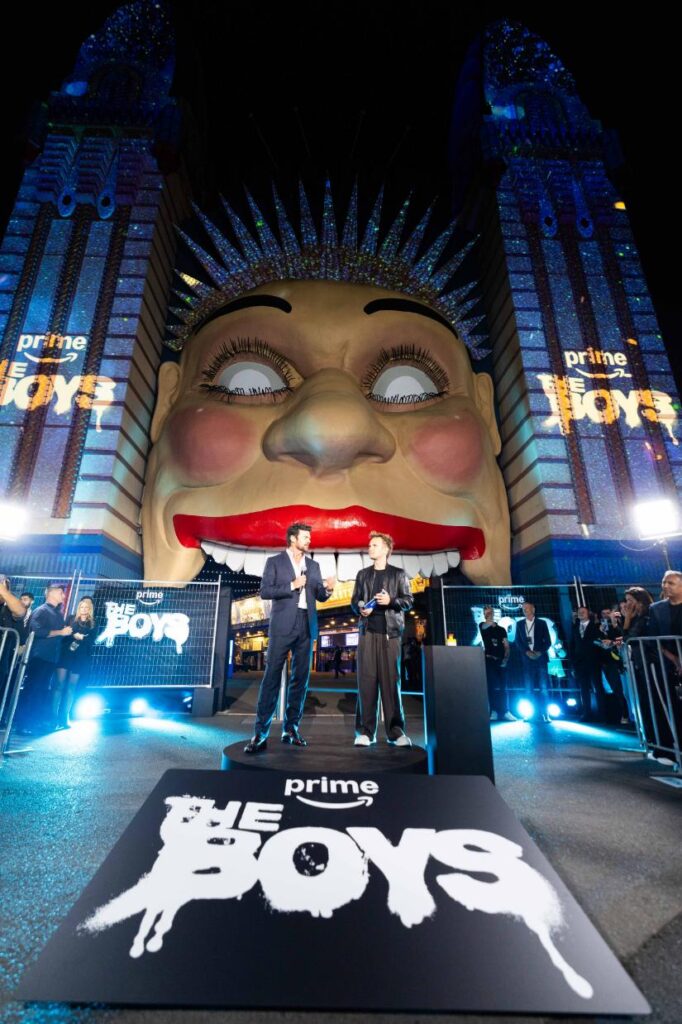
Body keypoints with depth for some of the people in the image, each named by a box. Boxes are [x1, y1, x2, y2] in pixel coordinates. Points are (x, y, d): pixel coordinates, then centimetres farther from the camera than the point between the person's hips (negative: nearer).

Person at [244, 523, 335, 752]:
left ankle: (290, 728, 16)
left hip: (306, 625, 5)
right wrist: (291, 586, -13)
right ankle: (261, 733, 2)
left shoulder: (313, 566, 15)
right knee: (272, 676, -4)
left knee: (300, 677, 6)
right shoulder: (274, 562, 3)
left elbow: (319, 597, 13)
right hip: (283, 625, -4)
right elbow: (264, 592, -6)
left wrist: (328, 589, -8)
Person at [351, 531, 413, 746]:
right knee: (366, 680, 0)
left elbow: (408, 600, 3)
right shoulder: (363, 574, 15)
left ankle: (395, 731, 7)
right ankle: (365, 730, 6)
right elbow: (354, 600, 14)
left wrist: (391, 601, -14)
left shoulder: (399, 574, 8)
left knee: (391, 680, -1)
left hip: (390, 632, -2)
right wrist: (360, 608, -7)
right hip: (367, 631, 2)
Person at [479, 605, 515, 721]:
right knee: (492, 686, -7)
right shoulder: (482, 626, 7)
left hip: (500, 661, 3)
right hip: (489, 660, -3)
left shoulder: (501, 629, 12)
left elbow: (506, 646, 7)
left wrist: (505, 658, -6)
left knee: (502, 687, 4)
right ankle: (494, 711, -4)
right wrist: (489, 621, -34)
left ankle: (505, 712, 11)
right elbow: (485, 627, -18)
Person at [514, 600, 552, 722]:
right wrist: (527, 652, -8)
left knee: (544, 688, -5)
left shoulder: (542, 623, 7)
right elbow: (517, 641, 6)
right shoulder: (519, 623, 11)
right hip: (526, 659, 1)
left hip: (540, 657, -1)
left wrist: (540, 652, -12)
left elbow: (548, 641, 2)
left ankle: (545, 714, 2)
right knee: (529, 688, 1)